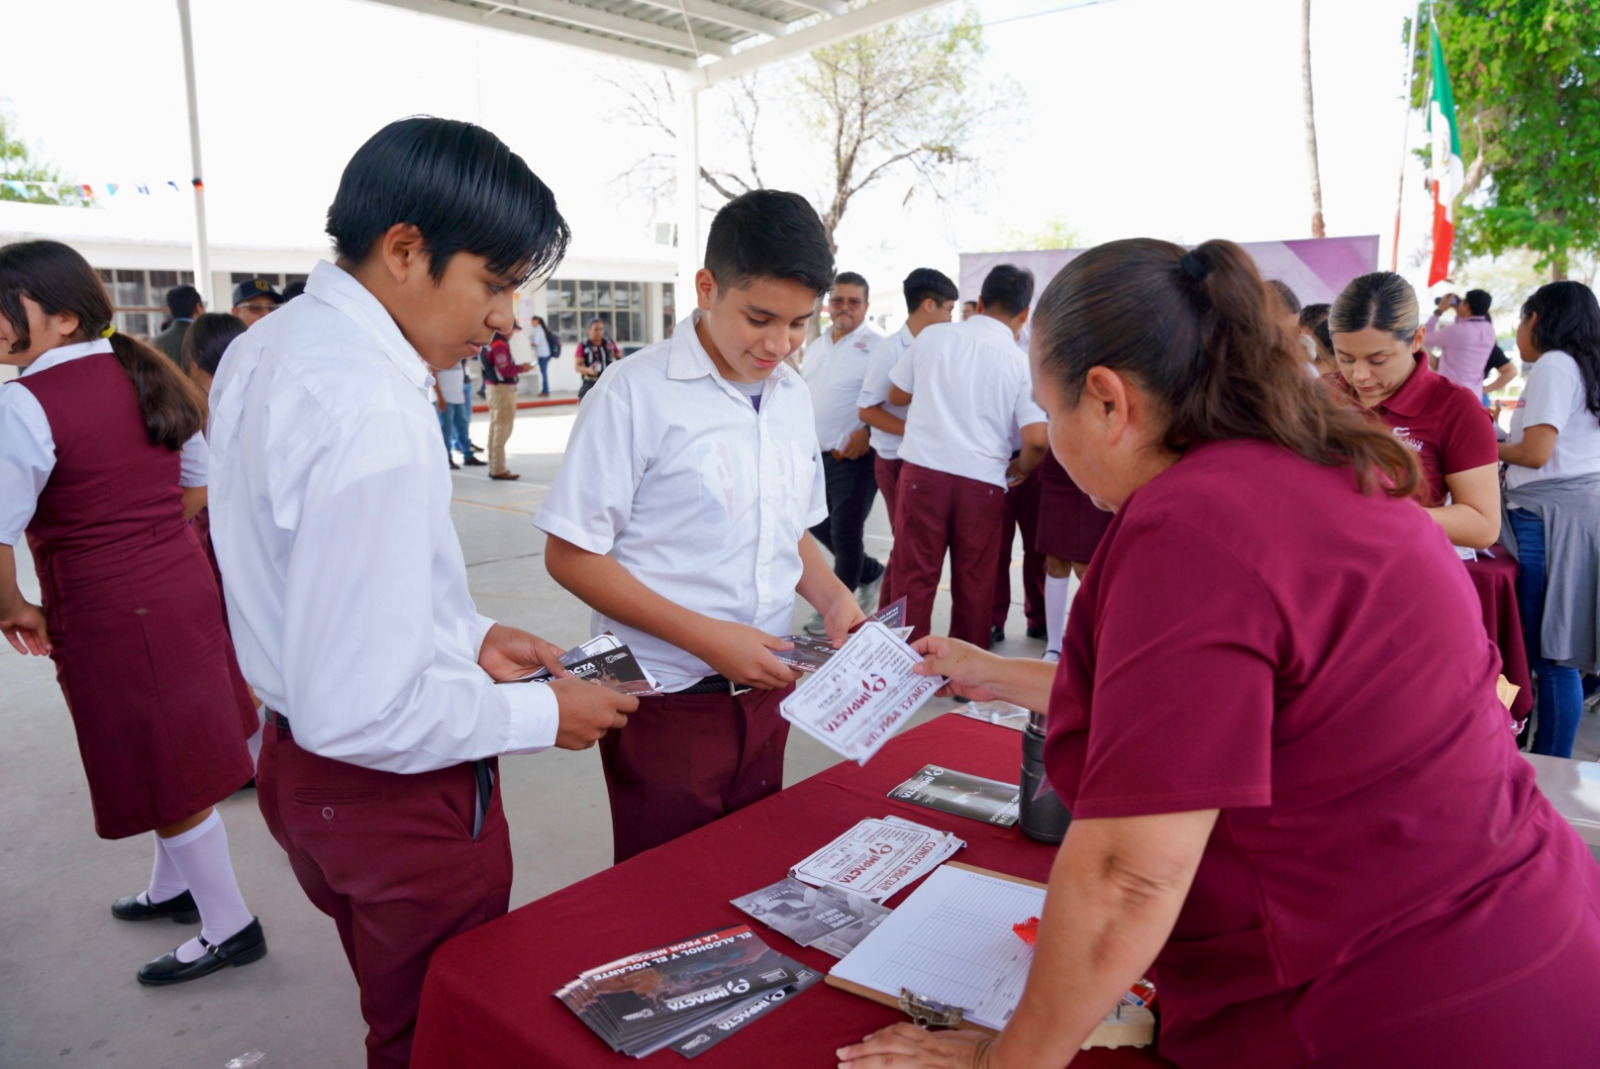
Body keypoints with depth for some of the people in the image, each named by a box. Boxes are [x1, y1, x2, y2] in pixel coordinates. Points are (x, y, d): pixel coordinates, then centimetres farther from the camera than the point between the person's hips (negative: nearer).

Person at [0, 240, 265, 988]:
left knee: (164, 772, 6)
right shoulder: (151, 377, 6)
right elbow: (199, 484, 15)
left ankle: (229, 927, 21)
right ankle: (175, 889, 43)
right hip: (184, 587, 8)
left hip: (106, 618, -8)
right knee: (174, 755, 22)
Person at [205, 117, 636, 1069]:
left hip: (301, 766, 9)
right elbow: (359, 713, -30)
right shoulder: (374, 417, -30)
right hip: (399, 795, -9)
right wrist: (540, 717, -16)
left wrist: (465, 634, 5)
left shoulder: (264, 349, 2)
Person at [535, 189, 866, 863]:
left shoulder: (793, 397, 7)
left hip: (765, 692, 6)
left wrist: (833, 597, -2)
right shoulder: (635, 393, -13)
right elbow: (570, 555, -13)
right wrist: (705, 637, -19)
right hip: (666, 702, -5)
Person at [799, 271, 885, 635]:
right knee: (819, 525, 15)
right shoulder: (817, 344, 14)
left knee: (846, 534, 0)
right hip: (815, 454, 8)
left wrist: (866, 431, -23)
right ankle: (870, 573, 36)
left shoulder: (875, 346, -9)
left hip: (853, 457, -8)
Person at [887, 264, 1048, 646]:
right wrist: (1019, 469, 12)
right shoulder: (1021, 363, -2)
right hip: (983, 481, 0)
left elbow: (897, 394, 15)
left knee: (914, 576, 8)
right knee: (973, 583, 12)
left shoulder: (933, 335, 4)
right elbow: (1036, 440, -9)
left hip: (922, 470, 1)